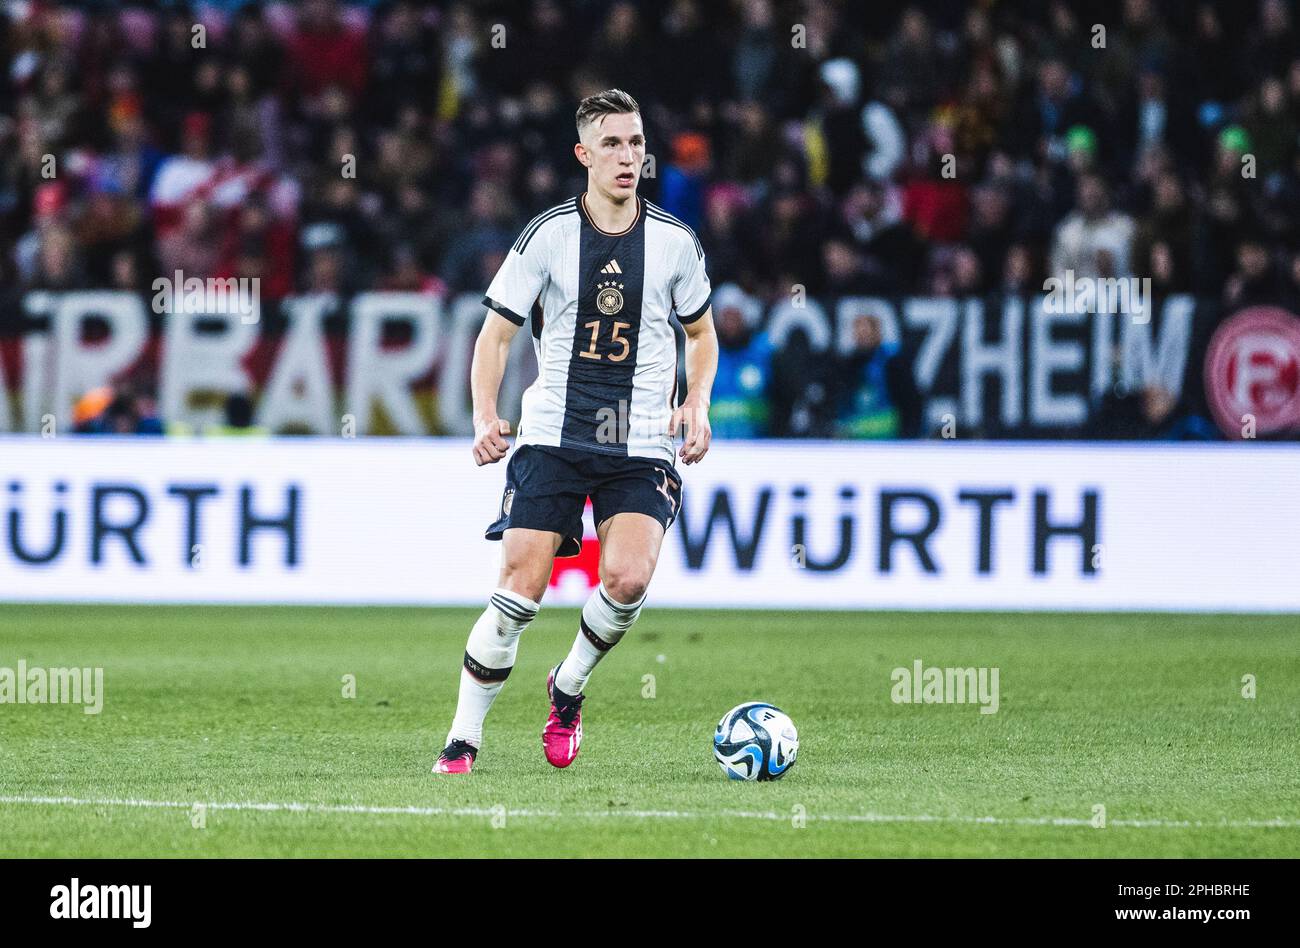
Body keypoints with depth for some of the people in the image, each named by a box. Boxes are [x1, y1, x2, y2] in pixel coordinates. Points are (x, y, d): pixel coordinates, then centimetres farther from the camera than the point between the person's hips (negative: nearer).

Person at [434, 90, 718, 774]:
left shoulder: (675, 242, 4)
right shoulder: (549, 235, -2)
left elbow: (701, 332, 20)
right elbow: (495, 332, 4)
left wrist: (696, 404, 2)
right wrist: (485, 418, -12)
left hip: (642, 442, 1)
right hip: (552, 435, -1)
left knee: (628, 579, -21)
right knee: (520, 589, -10)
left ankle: (568, 688, 9)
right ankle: (462, 740, 4)